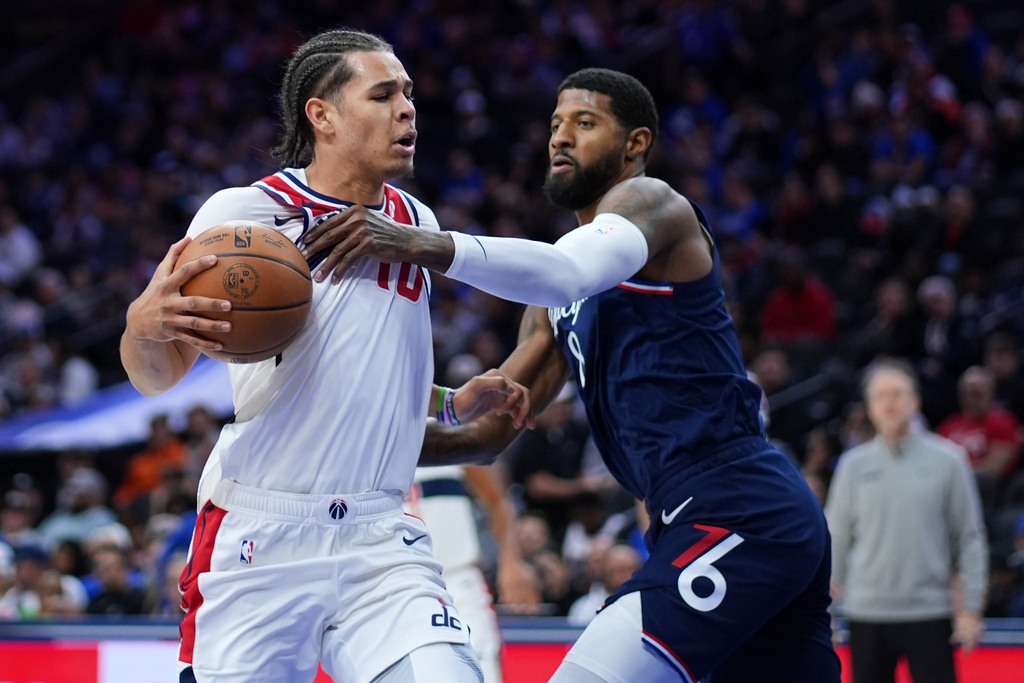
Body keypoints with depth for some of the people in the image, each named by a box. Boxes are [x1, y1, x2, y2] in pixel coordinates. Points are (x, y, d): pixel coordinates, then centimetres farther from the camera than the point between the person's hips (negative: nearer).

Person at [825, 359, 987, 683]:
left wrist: (971, 608, -3)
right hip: (867, 617, 2)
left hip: (929, 614, -2)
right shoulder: (854, 465, 5)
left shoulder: (947, 461, 1)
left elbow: (970, 538, 3)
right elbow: (836, 539, 10)